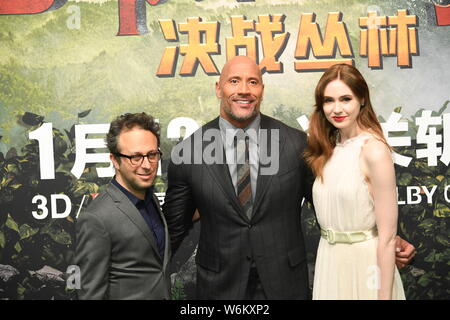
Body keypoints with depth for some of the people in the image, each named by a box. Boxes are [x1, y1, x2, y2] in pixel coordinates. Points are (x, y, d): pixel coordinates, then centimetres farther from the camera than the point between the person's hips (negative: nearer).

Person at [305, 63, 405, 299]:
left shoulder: (374, 150, -17)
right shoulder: (328, 149, 4)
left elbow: (387, 236, -18)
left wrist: (384, 296, -18)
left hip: (363, 262, -6)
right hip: (328, 262, 6)